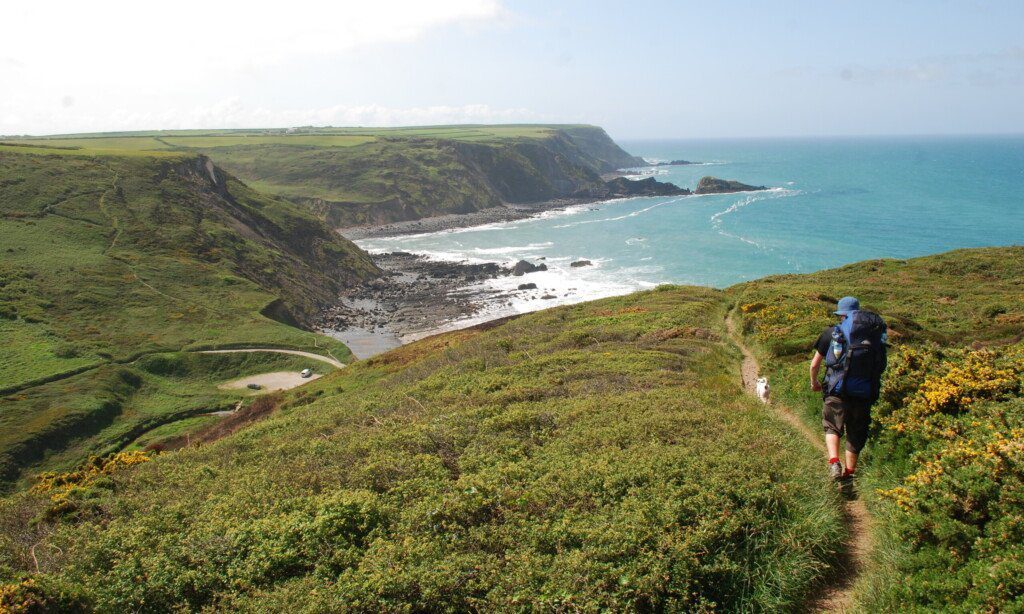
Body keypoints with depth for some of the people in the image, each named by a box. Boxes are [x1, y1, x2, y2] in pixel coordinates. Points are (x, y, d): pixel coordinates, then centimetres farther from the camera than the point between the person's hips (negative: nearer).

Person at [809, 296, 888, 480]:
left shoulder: (832, 333, -1)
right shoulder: (875, 334, 6)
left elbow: (814, 364, 4)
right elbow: (881, 366, 9)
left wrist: (814, 383, 22)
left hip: (837, 391, -2)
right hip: (864, 394, 2)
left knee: (832, 427, 15)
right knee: (856, 433, 17)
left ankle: (834, 461, -8)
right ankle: (849, 472, 26)